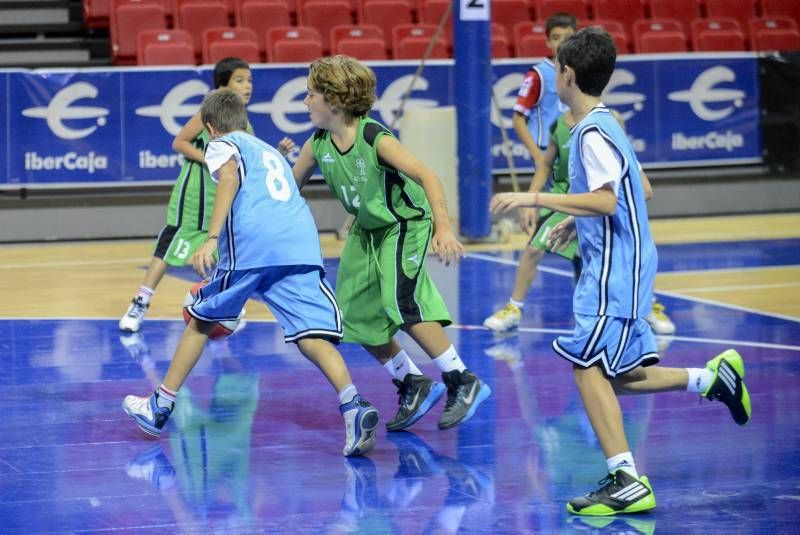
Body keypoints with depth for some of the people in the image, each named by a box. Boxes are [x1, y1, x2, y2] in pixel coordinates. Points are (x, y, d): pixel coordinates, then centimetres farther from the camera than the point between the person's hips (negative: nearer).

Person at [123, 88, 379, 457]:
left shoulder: (222, 145, 17)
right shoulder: (271, 152, 37)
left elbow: (230, 177, -5)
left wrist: (211, 238, -16)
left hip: (252, 244, -4)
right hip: (302, 243, 4)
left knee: (201, 320, 16)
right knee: (312, 337, -8)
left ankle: (160, 406, 25)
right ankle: (353, 406, -33)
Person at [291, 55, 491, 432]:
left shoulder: (375, 140, -27)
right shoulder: (317, 146, -9)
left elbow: (427, 177, -31)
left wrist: (443, 229, -41)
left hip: (406, 223, -8)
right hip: (367, 230, 8)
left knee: (400, 304, -25)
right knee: (355, 317, 5)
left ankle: (463, 383, -16)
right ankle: (413, 385, 20)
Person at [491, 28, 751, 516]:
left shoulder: (593, 132, -16)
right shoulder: (603, 124, 15)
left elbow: (606, 201, -28)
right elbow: (629, 193, 25)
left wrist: (535, 199, -26)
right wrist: (576, 221, 27)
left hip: (614, 270, -10)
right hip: (616, 267, 10)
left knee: (588, 366, -12)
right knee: (612, 376, 12)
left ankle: (627, 482, -14)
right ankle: (714, 377, 15)